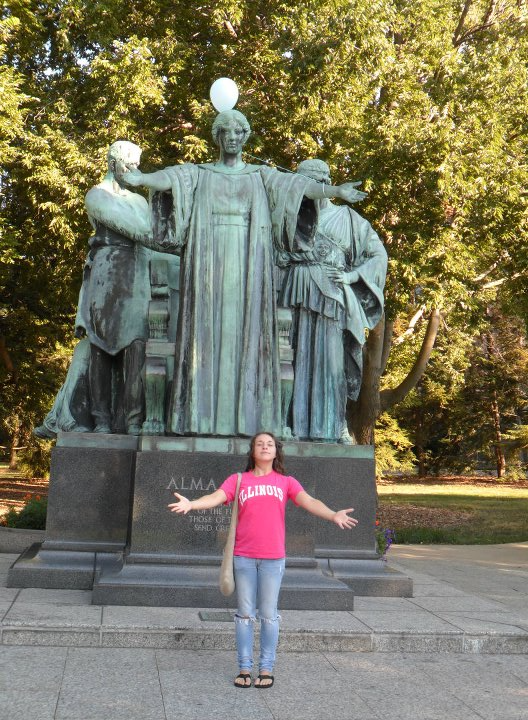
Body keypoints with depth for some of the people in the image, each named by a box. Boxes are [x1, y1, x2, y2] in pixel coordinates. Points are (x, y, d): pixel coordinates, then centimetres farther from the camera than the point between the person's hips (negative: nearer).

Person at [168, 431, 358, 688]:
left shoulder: (286, 482, 8)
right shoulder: (238, 480, 7)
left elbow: (309, 501, -6)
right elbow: (216, 497, -7)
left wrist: (333, 515, -25)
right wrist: (191, 504, -27)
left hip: (273, 558, 0)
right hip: (243, 556, 0)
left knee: (268, 615, 5)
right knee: (245, 613, 7)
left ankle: (266, 668, 15)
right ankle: (245, 667, 15)